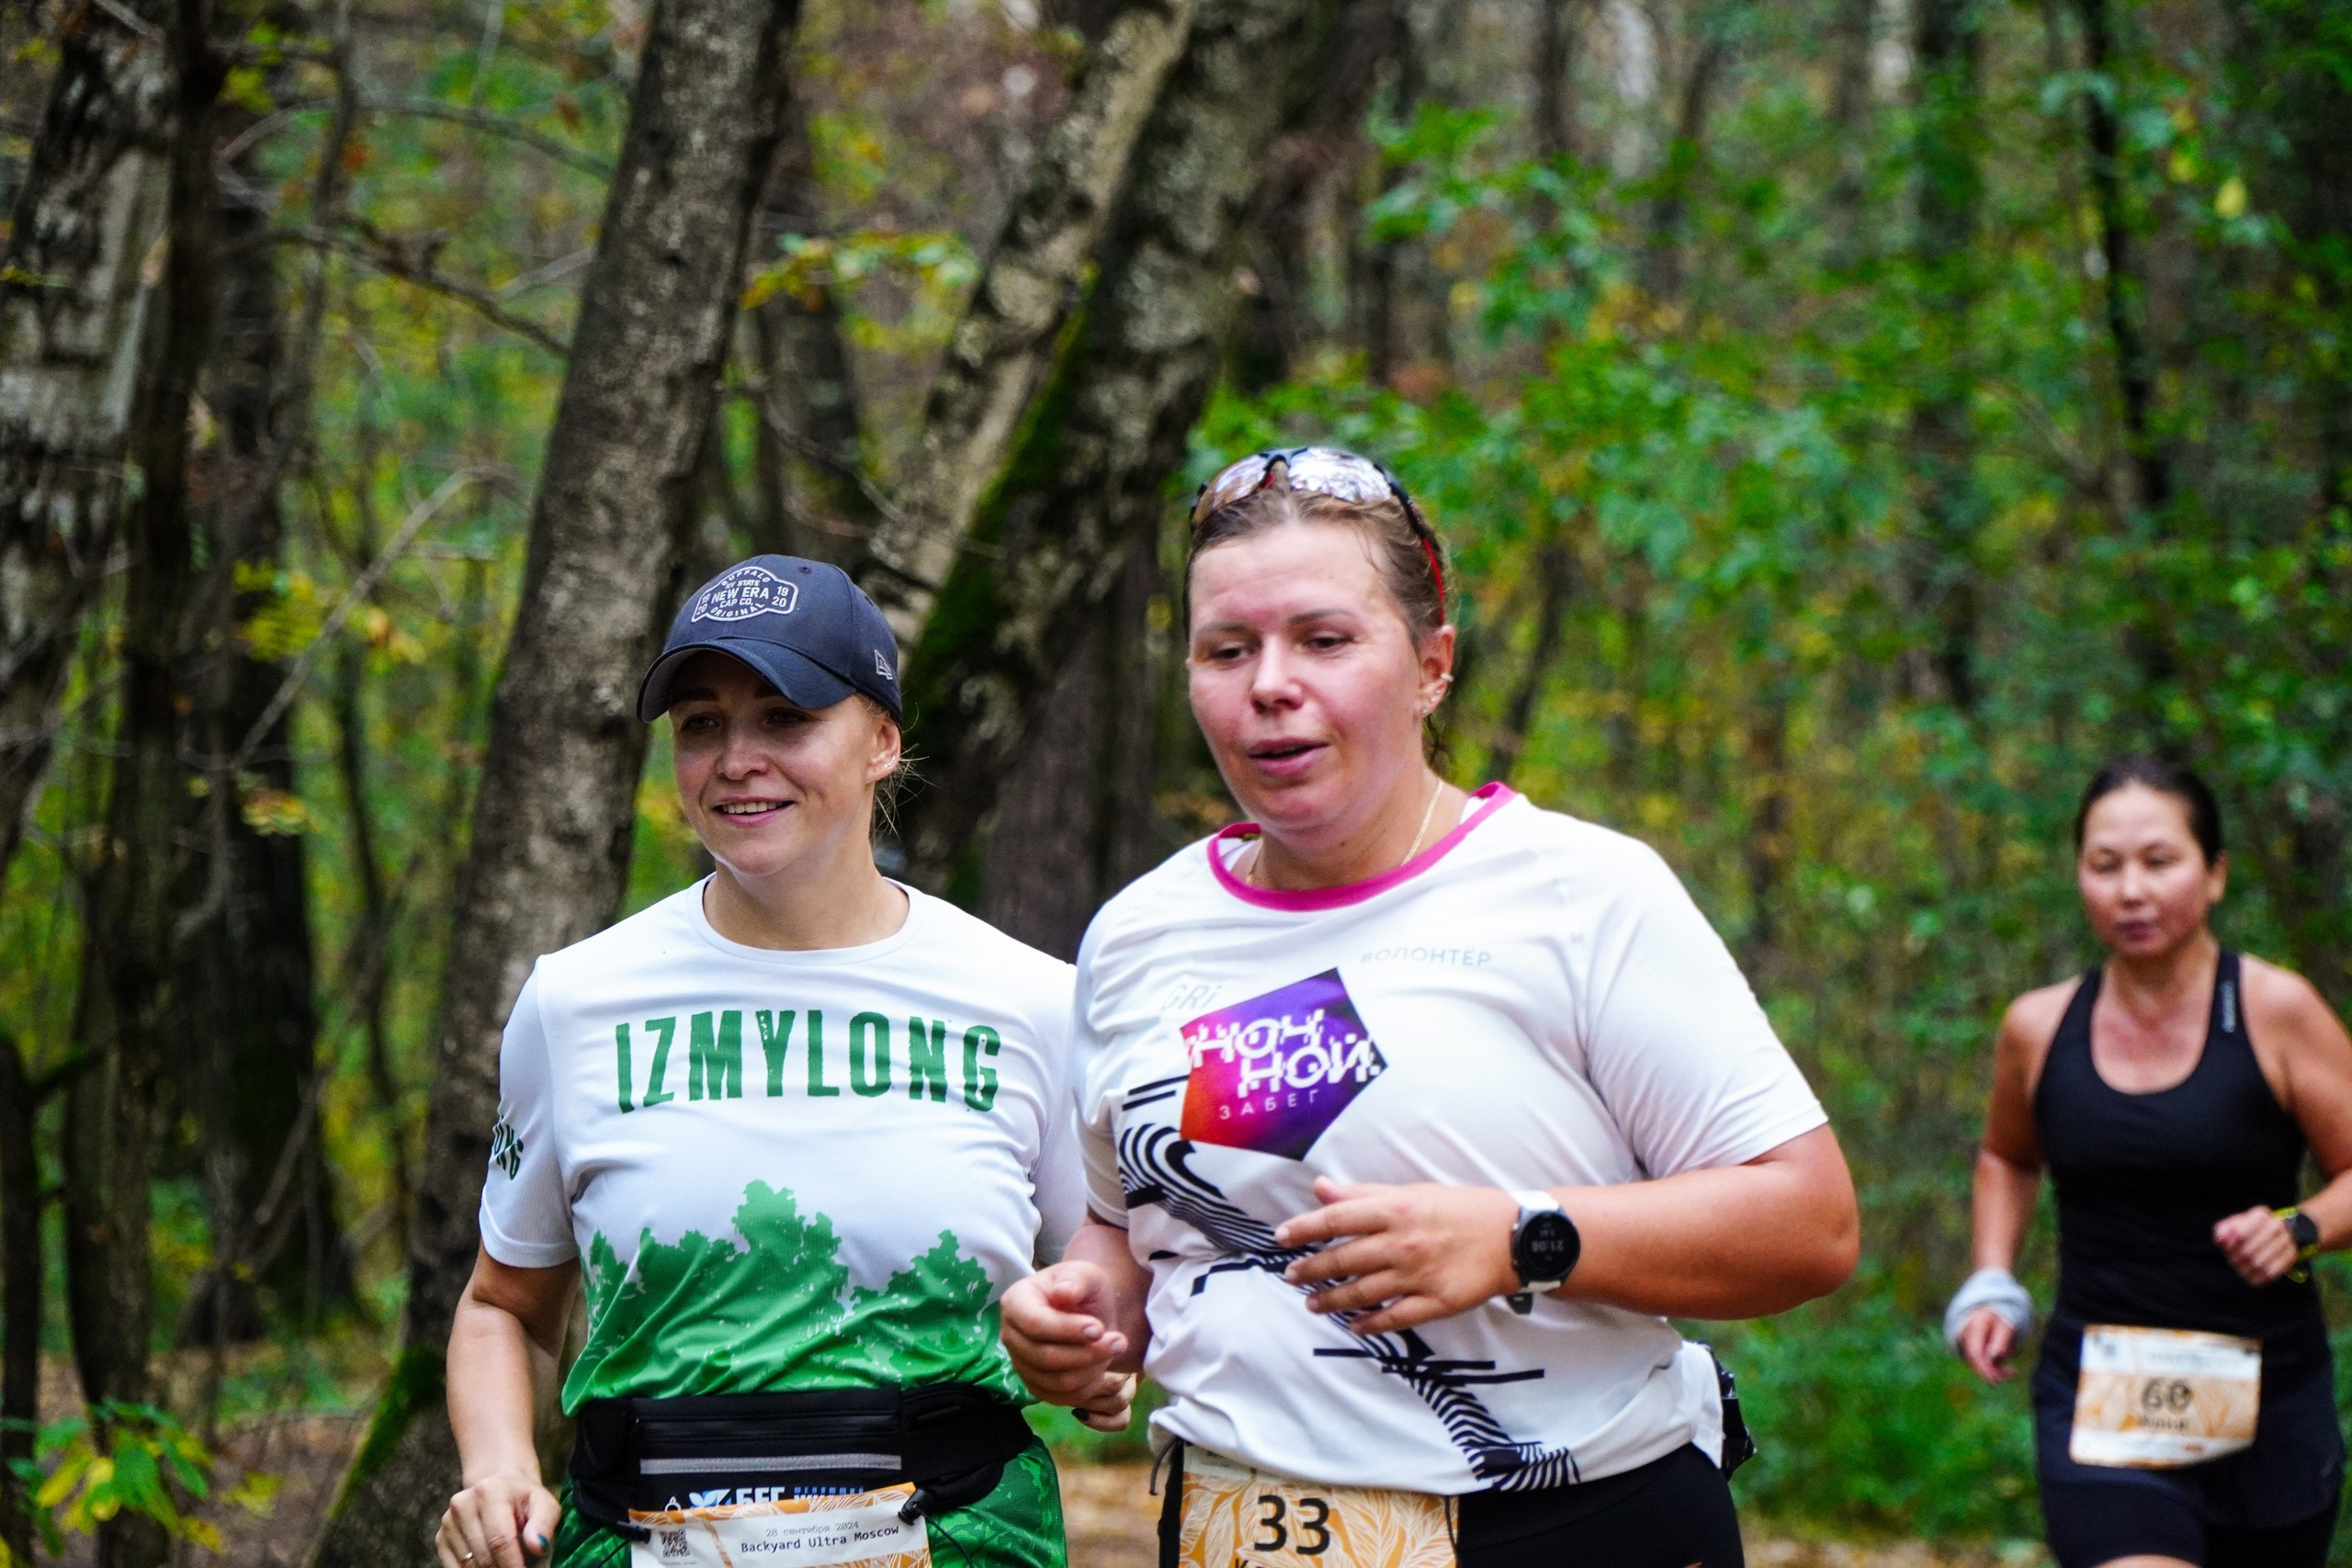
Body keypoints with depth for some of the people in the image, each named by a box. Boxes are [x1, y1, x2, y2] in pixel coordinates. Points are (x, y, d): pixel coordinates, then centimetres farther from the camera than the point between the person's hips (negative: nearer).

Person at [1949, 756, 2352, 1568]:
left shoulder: (2275, 1012, -6)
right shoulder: (2039, 1030, 3)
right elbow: (2007, 1158, 23)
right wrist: (1992, 1284, 9)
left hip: (2266, 1402, 0)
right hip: (2098, 1400, 0)